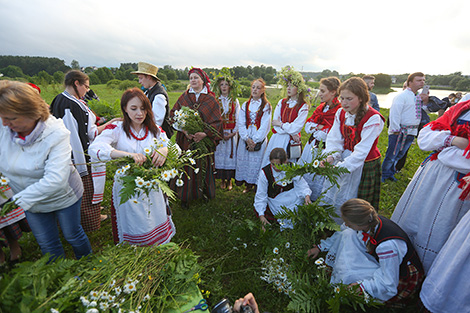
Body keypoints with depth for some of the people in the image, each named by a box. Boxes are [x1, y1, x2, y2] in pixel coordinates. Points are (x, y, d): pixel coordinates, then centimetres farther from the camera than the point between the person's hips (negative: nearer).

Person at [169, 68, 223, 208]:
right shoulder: (184, 97, 6)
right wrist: (184, 130, -14)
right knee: (186, 168, 4)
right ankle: (185, 197, 19)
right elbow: (173, 115, 2)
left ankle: (205, 192, 29)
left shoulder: (210, 99, 1)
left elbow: (217, 121, -4)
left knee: (203, 167, 7)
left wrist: (205, 133, -18)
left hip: (204, 140, -1)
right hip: (186, 140, 1)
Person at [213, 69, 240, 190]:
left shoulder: (235, 101, 8)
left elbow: (238, 118, 5)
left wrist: (233, 133, -7)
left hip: (232, 133, 0)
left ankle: (229, 180, 14)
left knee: (230, 153, 1)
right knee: (219, 154, 1)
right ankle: (222, 180, 15)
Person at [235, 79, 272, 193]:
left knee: (256, 161, 3)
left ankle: (251, 183, 18)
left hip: (259, 140, -3)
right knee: (242, 160, 7)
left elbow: (265, 126, -6)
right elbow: (241, 124, 3)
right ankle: (241, 180, 23)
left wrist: (255, 141, -12)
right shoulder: (245, 105, 10)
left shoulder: (266, 106, 1)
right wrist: (247, 138, -10)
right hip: (245, 138, 3)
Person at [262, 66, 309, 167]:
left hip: (291, 141, -4)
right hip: (277, 138, 4)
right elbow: (274, 122, 1)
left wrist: (280, 124, -5)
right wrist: (290, 132, -9)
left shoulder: (303, 106, -3)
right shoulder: (281, 102, 9)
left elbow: (296, 128, -12)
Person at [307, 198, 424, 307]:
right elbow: (342, 233, 0)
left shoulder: (388, 245, -39)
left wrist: (360, 285, -26)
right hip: (380, 260, 7)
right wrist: (320, 247, 5)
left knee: (348, 272, -26)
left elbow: (389, 286, -28)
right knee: (348, 235, -10)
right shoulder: (368, 222, -19)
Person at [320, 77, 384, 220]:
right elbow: (334, 139, -6)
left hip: (363, 166, -5)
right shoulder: (341, 113, -1)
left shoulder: (372, 118, -20)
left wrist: (340, 167, -32)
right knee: (328, 196, 14)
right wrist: (330, 157, -25)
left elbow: (362, 151, -25)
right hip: (343, 159, 6)